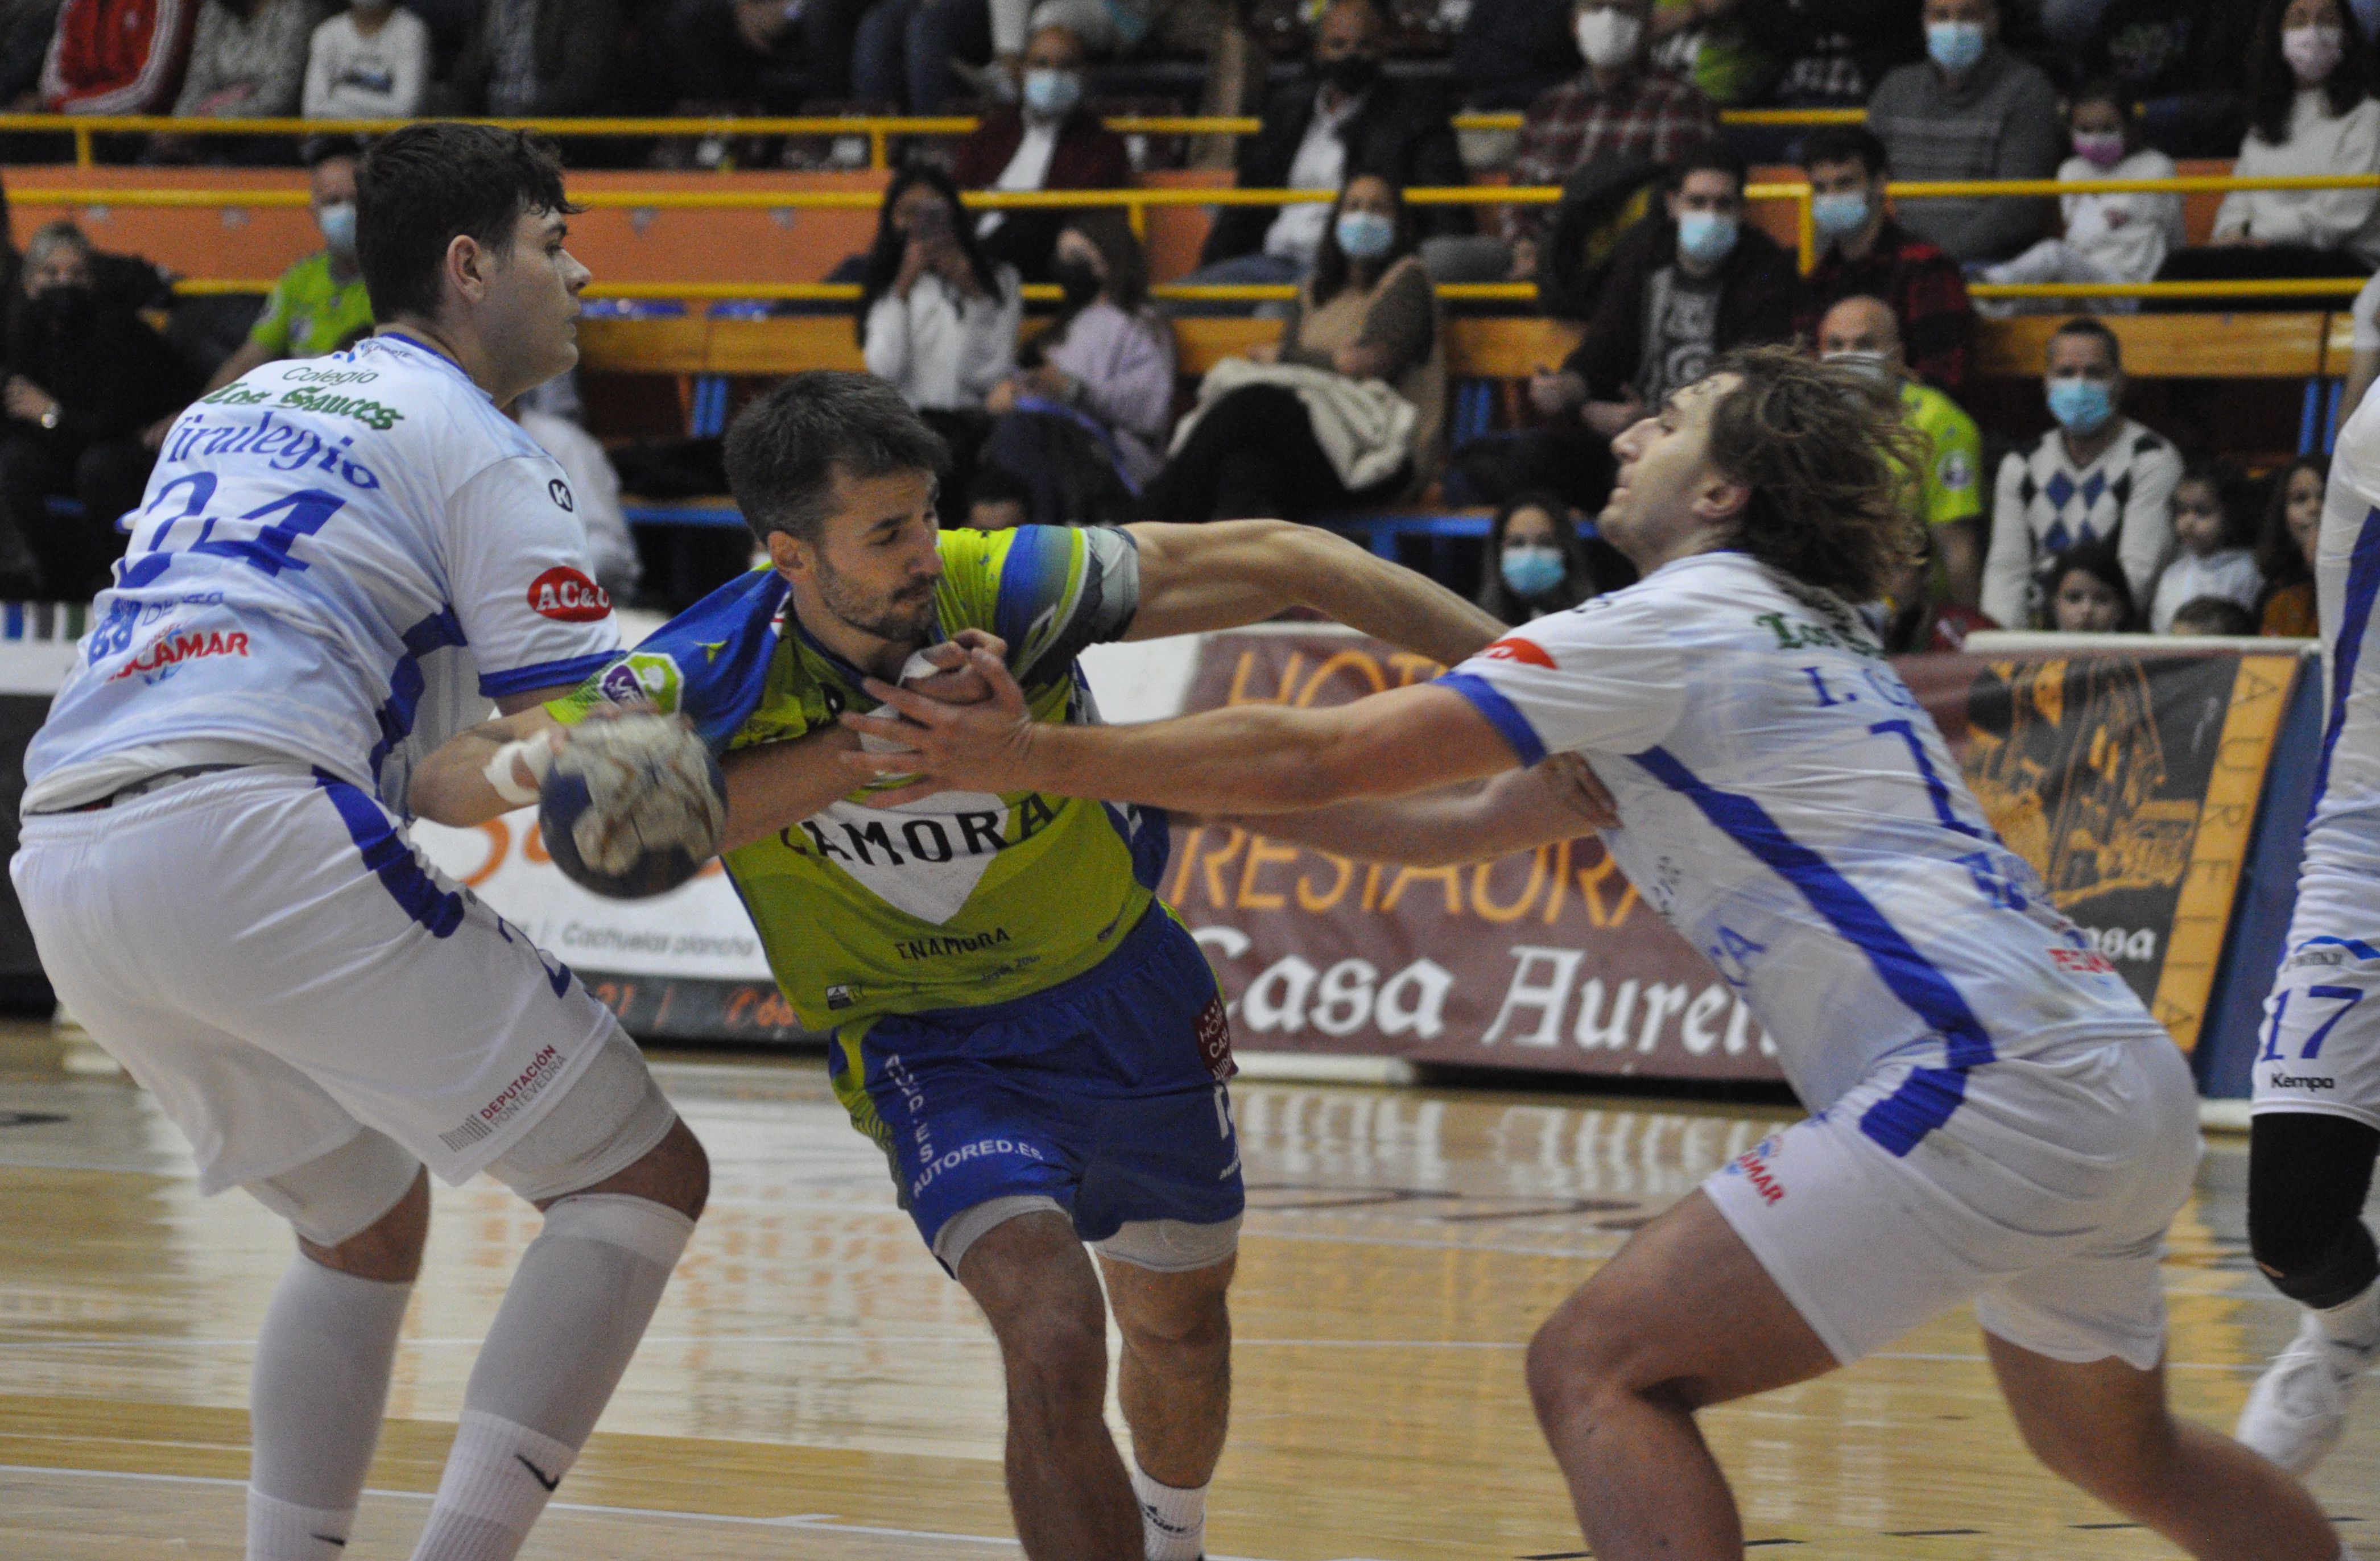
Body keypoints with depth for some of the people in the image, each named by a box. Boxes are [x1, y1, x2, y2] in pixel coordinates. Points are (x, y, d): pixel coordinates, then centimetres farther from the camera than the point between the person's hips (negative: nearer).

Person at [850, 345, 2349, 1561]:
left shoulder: (1678, 625, -2)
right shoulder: (1795, 641, 26)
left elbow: (1322, 756, -6)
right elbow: (1468, 825, 31)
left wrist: (1041, 759, 2)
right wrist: (1180, 785, 29)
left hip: (1986, 1080, -10)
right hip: (2131, 1082, 10)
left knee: (1601, 1368, -10)